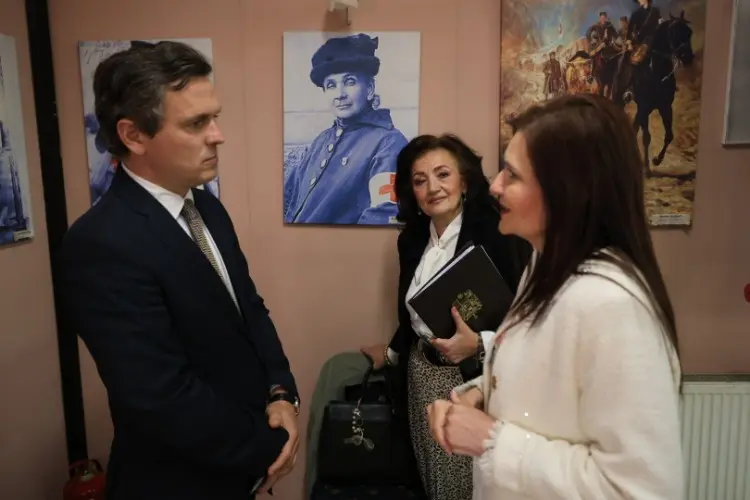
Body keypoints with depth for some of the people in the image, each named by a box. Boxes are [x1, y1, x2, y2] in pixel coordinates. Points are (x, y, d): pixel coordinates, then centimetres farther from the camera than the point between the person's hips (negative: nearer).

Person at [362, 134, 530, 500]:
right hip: (421, 377, 6)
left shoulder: (497, 236, -15)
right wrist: (392, 353, 26)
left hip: (473, 379, -6)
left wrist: (478, 345, -29)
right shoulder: (412, 239, 5)